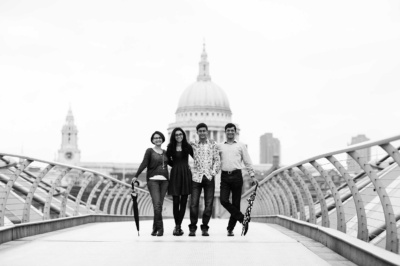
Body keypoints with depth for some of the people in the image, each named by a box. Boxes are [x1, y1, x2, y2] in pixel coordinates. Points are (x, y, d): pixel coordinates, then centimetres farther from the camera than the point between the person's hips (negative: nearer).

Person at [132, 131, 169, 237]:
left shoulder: (165, 152, 16)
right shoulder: (150, 151, 3)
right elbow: (144, 164, -3)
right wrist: (136, 176, -11)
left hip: (164, 180, 4)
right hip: (153, 180, -4)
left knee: (159, 205, 3)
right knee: (157, 204, -14)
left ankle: (155, 228, 13)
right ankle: (160, 228, -10)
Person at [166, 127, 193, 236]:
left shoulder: (187, 147, 4)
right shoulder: (170, 148, 5)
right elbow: (168, 160, 16)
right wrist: (176, 166, 8)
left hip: (186, 174, 1)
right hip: (175, 175, 0)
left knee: (183, 202, 0)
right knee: (176, 201, -6)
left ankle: (178, 226, 6)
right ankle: (177, 225, 6)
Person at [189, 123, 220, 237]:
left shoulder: (213, 144, 8)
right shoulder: (193, 145, 8)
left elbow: (217, 160, 6)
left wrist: (214, 172, -5)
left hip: (209, 177, 0)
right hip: (197, 177, 0)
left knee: (208, 204, 1)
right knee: (194, 204, -4)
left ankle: (205, 228, 12)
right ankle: (192, 228, 7)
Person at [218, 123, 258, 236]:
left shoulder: (241, 146, 10)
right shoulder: (220, 146, 13)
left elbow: (247, 162, 11)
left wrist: (252, 175, 5)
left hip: (236, 175, -1)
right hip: (224, 176, 1)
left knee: (236, 203, 0)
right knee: (224, 200, -15)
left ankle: (230, 228, 11)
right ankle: (242, 218, 0)